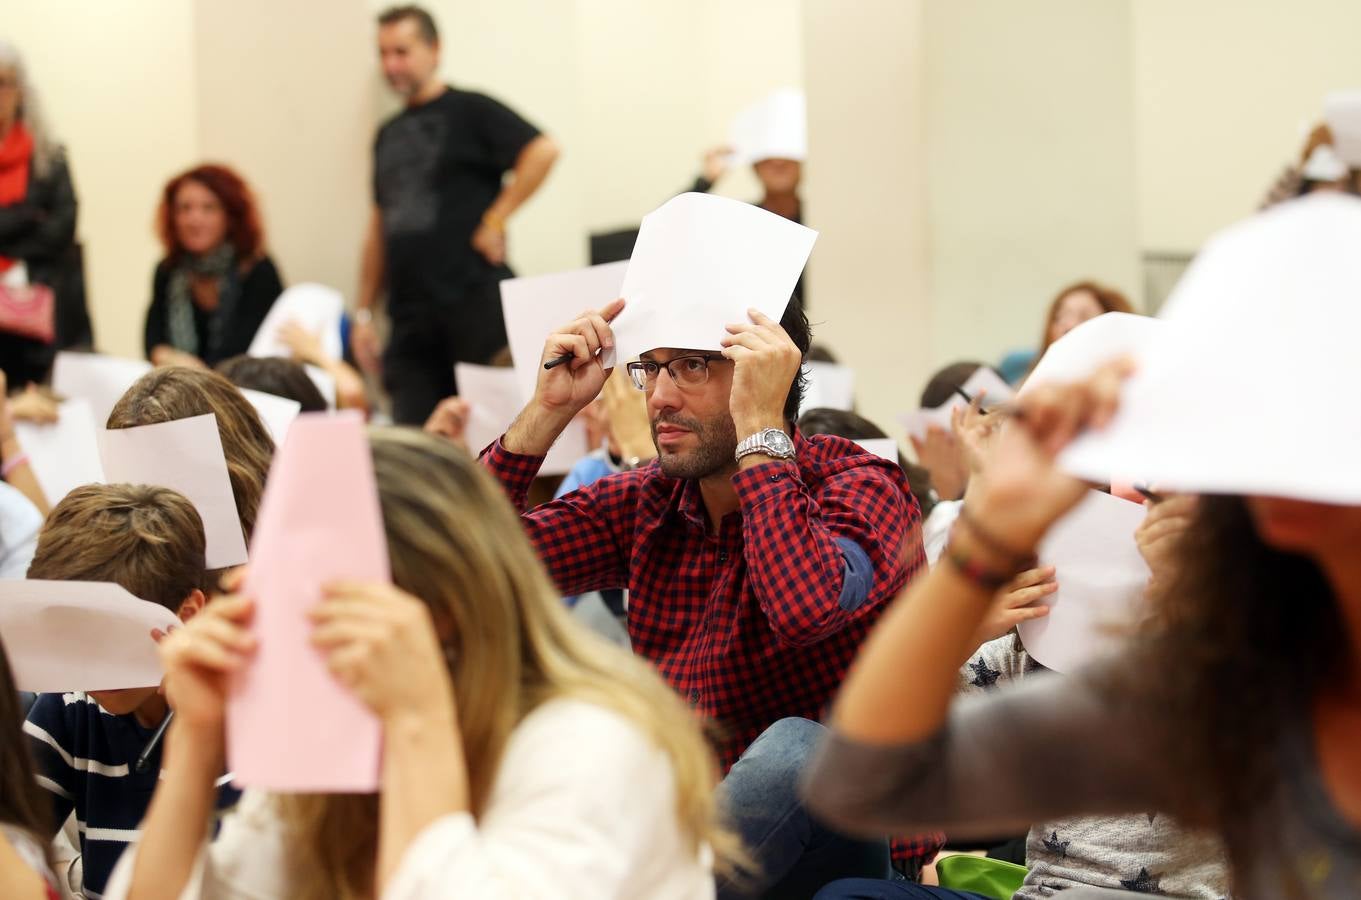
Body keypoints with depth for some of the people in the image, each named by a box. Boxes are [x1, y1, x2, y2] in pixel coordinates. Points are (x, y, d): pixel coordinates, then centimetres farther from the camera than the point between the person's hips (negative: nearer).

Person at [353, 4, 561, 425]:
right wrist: (364, 312, 18)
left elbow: (542, 151, -14)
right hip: (411, 317, 6)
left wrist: (495, 220, -14)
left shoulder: (470, 111, 0)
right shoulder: (389, 134, 20)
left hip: (474, 302, -6)